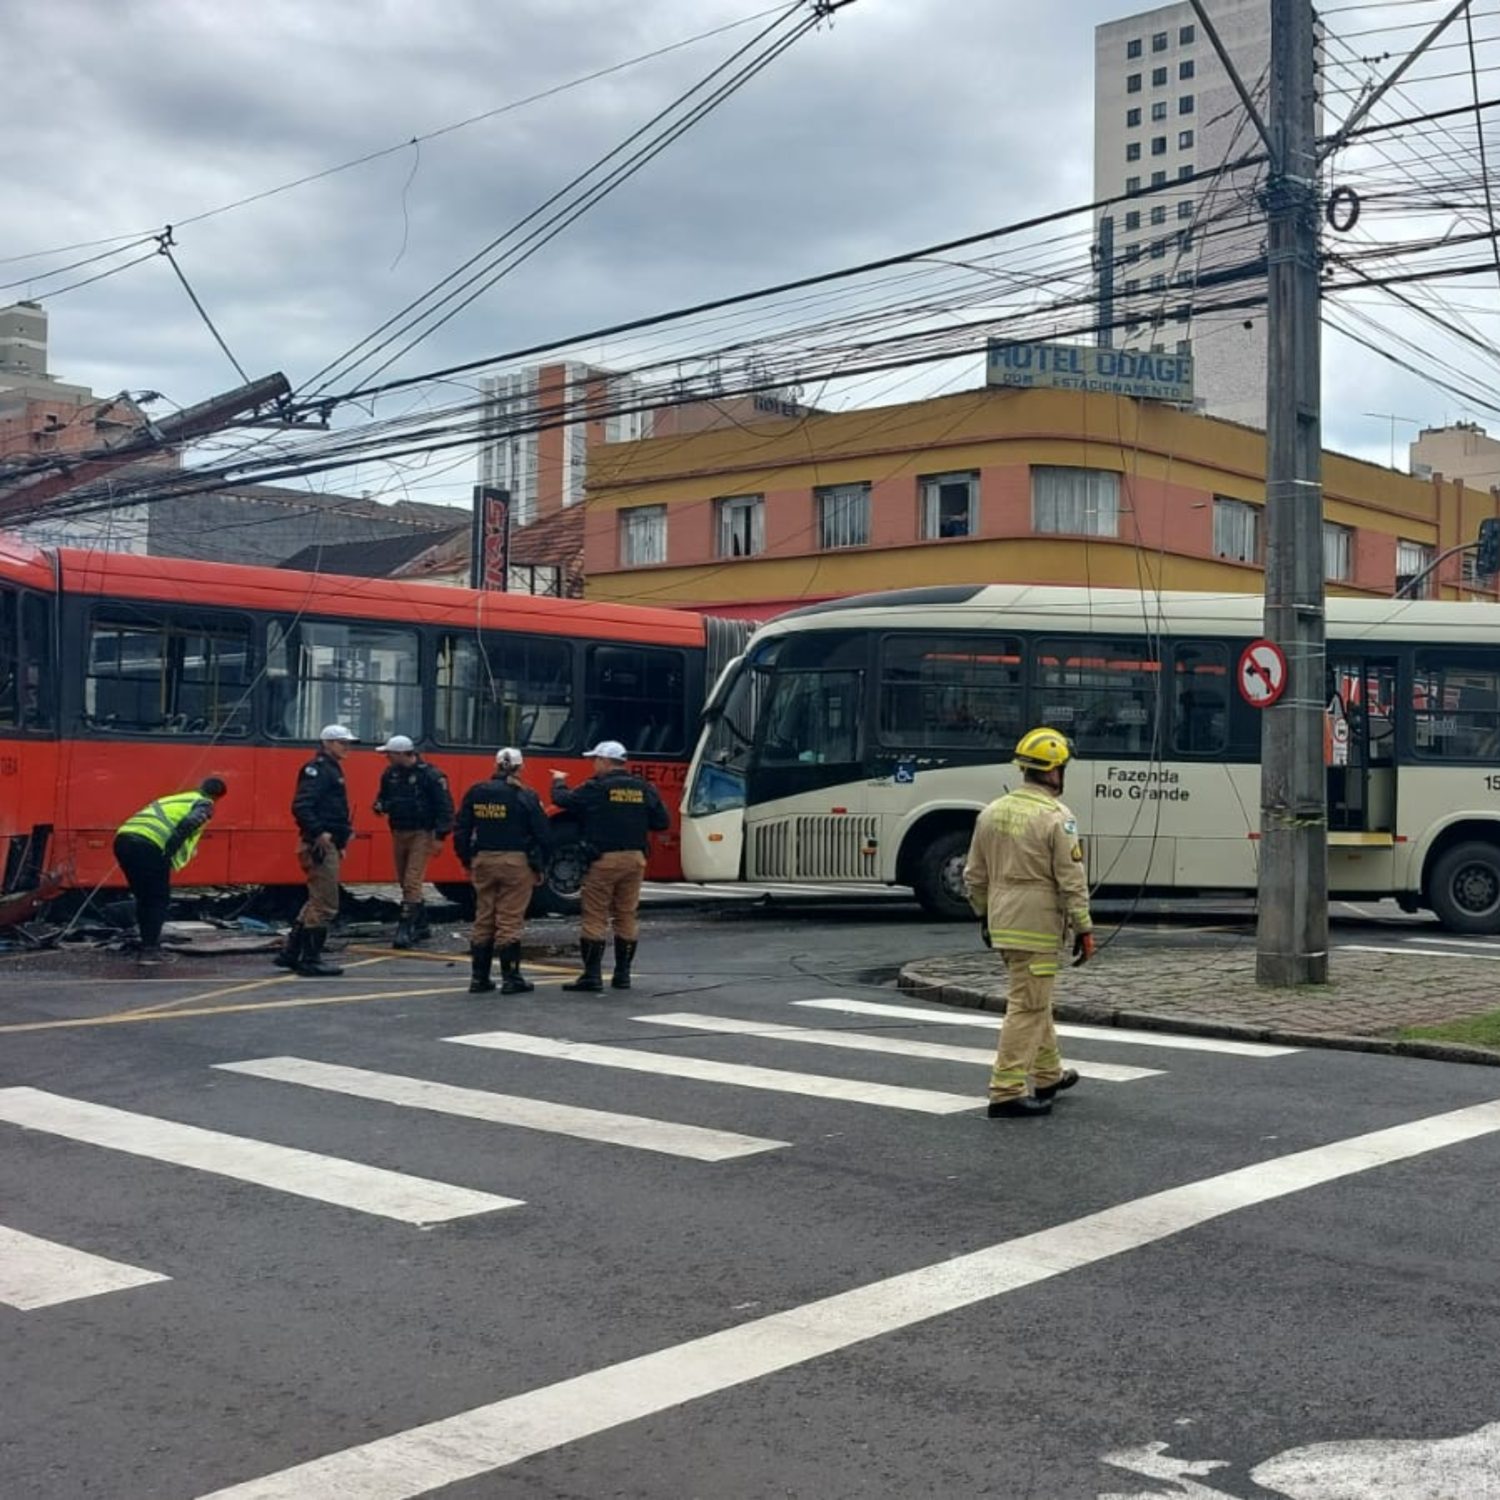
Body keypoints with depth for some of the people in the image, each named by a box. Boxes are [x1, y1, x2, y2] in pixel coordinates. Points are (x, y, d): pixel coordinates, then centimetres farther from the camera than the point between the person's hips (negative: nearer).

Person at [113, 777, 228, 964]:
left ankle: (148, 943, 24)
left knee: (143, 897, 20)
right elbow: (189, 823, -9)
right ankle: (150, 949, 1)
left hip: (123, 838, 7)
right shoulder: (204, 804, 12)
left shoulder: (175, 799, 35)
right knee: (159, 899, 6)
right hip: (149, 845, -7)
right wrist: (168, 852, -8)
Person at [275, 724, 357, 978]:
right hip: (320, 845, -11)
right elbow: (301, 806, -23)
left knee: (316, 902, 16)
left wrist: (340, 841, 20)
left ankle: (290, 954, 21)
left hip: (329, 845, 11)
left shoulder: (332, 770, 20)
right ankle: (310, 959, 0)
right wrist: (319, 833, -29)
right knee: (325, 904, -6)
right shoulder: (317, 769, -12)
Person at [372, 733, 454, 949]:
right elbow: (383, 795, 20)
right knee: (404, 881, 14)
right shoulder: (390, 774, 5)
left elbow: (445, 807, -12)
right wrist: (380, 806, -4)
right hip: (399, 833, 7)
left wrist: (440, 836, -15)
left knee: (412, 882, -12)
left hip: (421, 834, -7)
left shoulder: (430, 775, -14)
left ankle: (405, 929, -12)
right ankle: (421, 925, 27)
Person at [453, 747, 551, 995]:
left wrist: (467, 861, 17)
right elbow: (543, 835, -5)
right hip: (516, 863, -4)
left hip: (483, 861, 4)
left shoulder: (476, 793, 4)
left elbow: (461, 831, 7)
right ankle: (511, 979, 3)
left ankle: (479, 977, 15)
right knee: (510, 922, -1)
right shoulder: (526, 797, -7)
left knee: (483, 920, 11)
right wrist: (539, 867, 5)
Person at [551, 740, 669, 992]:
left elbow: (562, 800, -3)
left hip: (604, 859, -5)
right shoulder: (644, 789, 4)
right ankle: (623, 974, 17)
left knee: (595, 917, 0)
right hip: (635, 858, 5)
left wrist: (559, 781, 18)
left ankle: (592, 975, -2)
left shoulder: (596, 788, -10)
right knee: (627, 917, 12)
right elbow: (663, 823, 6)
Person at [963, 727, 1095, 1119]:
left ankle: (1048, 1075, 34)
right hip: (1038, 928, -8)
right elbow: (1072, 881, -15)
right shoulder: (1057, 819, -14)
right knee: (1027, 1007, -3)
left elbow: (975, 874, 14)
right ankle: (1006, 1092, -4)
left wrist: (983, 915, 25)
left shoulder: (992, 812, 7)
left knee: (1036, 999, 21)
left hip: (1002, 924, 8)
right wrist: (1084, 929, -8)